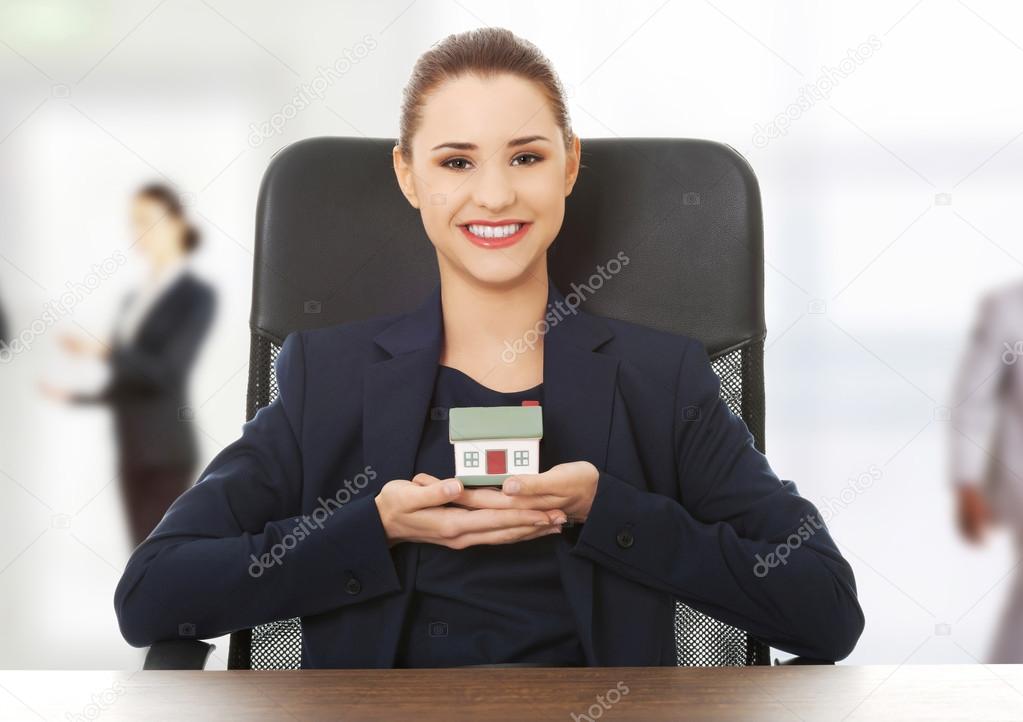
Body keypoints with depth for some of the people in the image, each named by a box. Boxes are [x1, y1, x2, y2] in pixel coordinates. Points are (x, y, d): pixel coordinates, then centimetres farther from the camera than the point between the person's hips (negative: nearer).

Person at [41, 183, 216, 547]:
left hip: (167, 453, -7)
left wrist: (102, 350, -27)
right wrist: (75, 396, 9)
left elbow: (168, 372, -18)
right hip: (133, 453, 7)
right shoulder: (134, 299, 16)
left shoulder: (198, 295, -6)